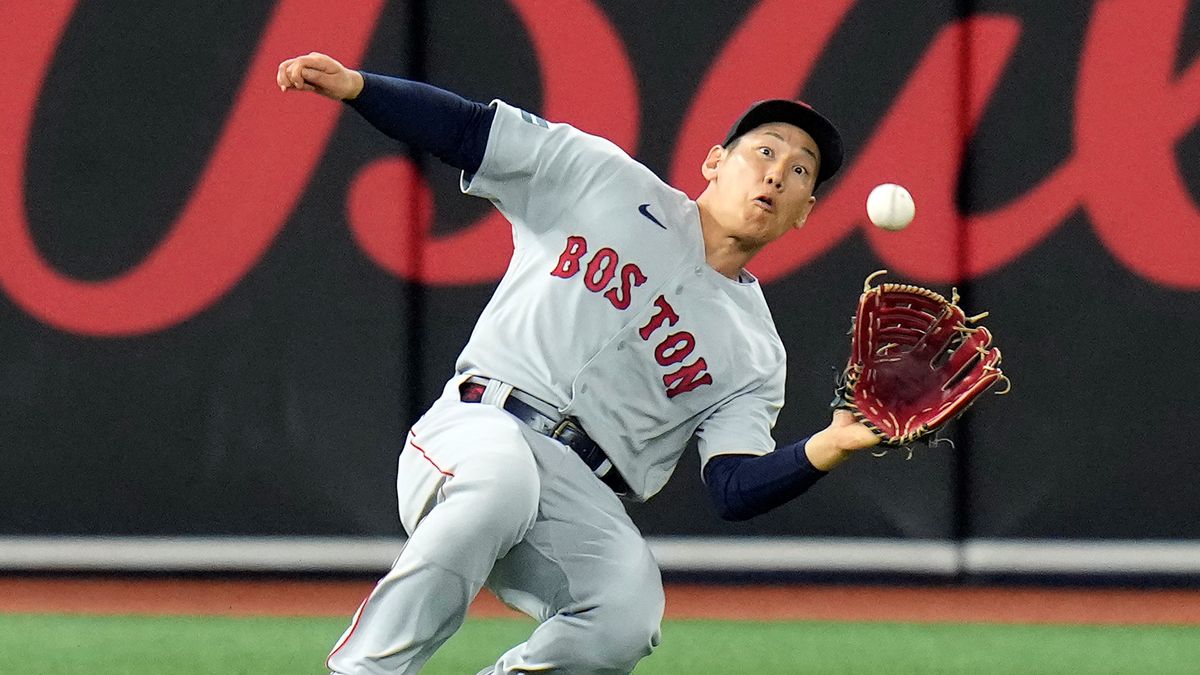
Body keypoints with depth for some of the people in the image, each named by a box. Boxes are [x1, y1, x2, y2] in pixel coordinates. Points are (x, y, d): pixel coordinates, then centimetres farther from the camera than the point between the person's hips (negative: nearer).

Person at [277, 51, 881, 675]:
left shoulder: (755, 353, 16)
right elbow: (465, 130, 9)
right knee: (503, 481, -39)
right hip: (477, 429, -2)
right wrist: (352, 85, -8)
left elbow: (735, 489, 3)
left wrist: (828, 448, -17)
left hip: (582, 502, 3)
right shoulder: (602, 178, 13)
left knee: (628, 617, -30)